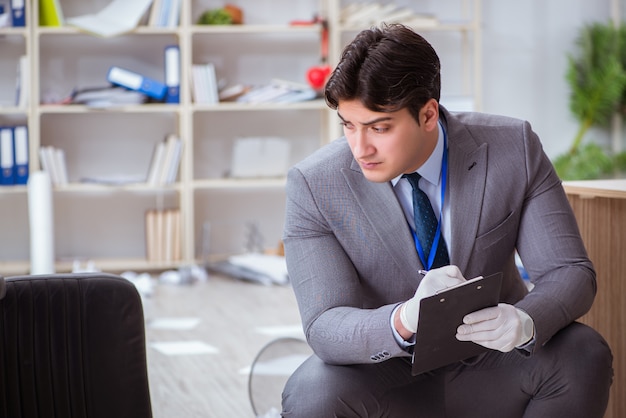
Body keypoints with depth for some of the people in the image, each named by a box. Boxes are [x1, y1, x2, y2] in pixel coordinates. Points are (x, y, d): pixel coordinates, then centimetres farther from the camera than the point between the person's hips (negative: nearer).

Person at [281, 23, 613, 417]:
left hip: (491, 365, 2)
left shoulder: (514, 147, -12)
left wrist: (525, 322, -36)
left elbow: (570, 272, -12)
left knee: (584, 355, -27)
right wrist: (406, 319, -43)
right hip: (389, 378, -1)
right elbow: (325, 327, -20)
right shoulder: (313, 185, -16)